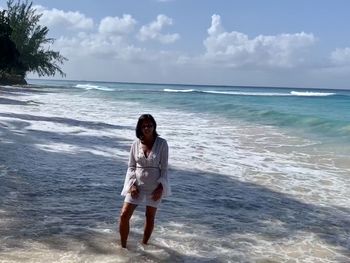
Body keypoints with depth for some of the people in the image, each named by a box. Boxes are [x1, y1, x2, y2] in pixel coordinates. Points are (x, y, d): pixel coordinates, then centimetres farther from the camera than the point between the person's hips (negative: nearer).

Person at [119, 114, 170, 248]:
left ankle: (144, 245, 31)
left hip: (154, 186, -1)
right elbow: (131, 166, 3)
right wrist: (132, 184, -9)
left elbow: (164, 167, -6)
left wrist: (161, 187, -11)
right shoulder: (136, 144, -2)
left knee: (150, 217, 12)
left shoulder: (161, 143, -9)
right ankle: (123, 246, 10)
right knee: (124, 215, -5)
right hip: (137, 184, 2)